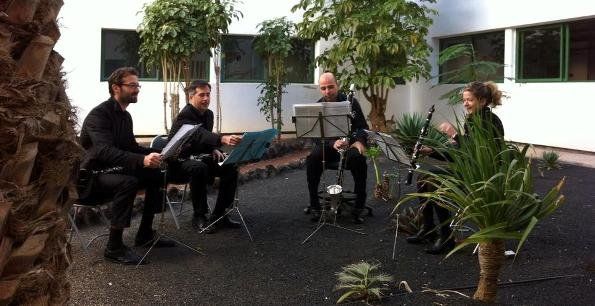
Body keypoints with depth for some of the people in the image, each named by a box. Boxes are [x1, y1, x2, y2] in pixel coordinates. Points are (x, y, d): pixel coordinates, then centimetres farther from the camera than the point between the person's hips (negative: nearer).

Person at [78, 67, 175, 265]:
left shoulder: (125, 115, 10)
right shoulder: (98, 114, -19)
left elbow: (131, 147, 17)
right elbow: (105, 150, -34)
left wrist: (158, 153, -1)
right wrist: (142, 160, -47)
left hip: (111, 170, 9)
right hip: (89, 176, -9)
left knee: (157, 175, 1)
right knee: (128, 182, -34)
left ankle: (145, 234, 9)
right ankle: (114, 247, -26)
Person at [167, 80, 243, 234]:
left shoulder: (208, 114, 8)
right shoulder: (185, 115, -21)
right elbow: (200, 135, -40)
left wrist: (214, 150, -4)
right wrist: (223, 139, -58)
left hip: (197, 157, 9)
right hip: (178, 161, -9)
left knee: (231, 167, -8)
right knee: (200, 168, -38)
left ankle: (219, 214, -3)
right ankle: (199, 217, -24)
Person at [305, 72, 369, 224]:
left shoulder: (350, 101, -1)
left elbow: (362, 126, 0)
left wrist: (360, 141, -23)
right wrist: (333, 143, -29)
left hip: (350, 144, -1)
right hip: (327, 146, 1)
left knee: (359, 160, -33)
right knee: (312, 159, -30)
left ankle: (358, 208, -23)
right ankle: (314, 205, -19)